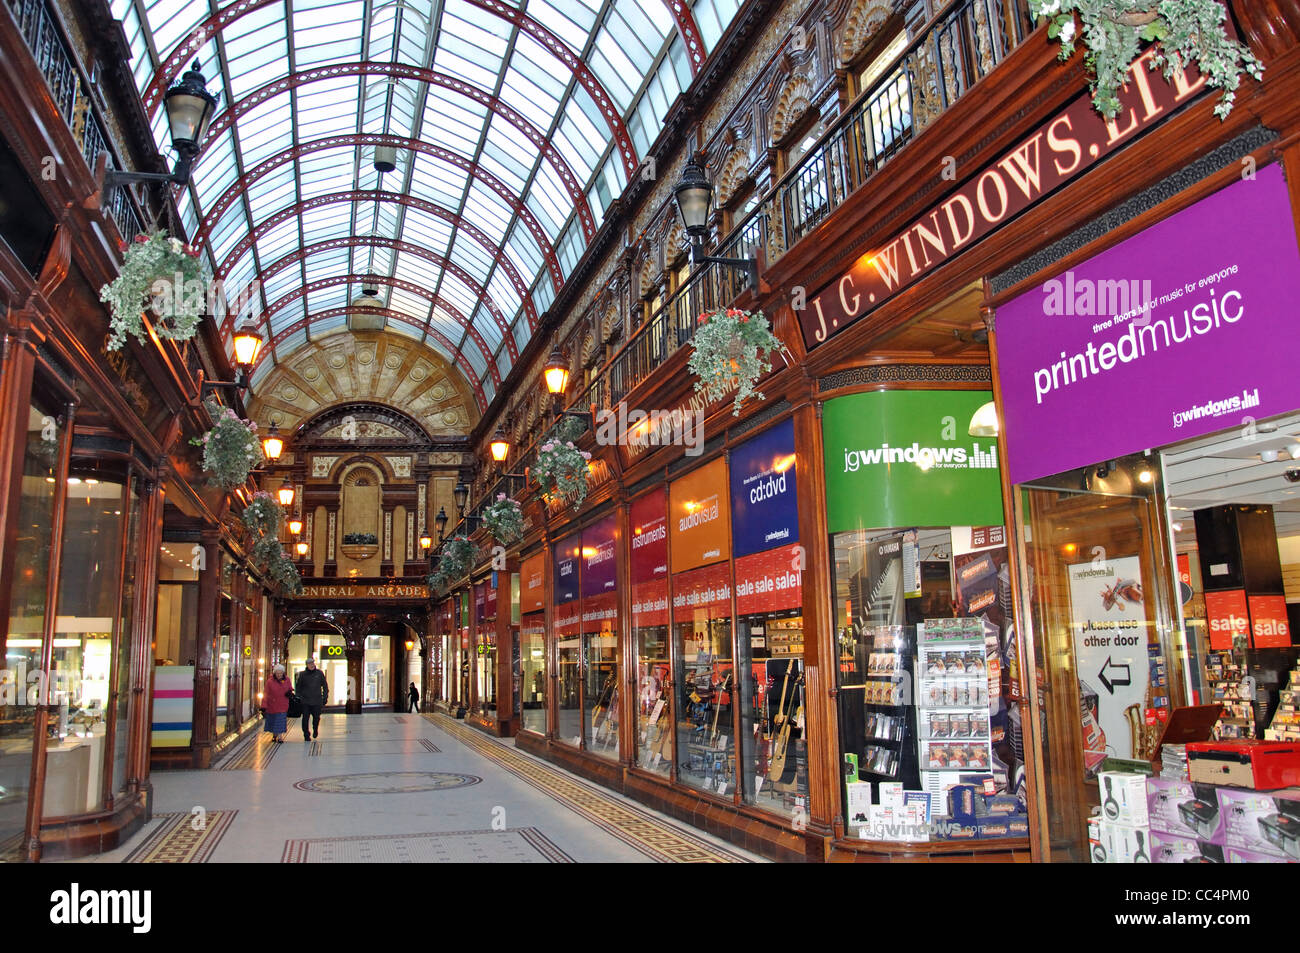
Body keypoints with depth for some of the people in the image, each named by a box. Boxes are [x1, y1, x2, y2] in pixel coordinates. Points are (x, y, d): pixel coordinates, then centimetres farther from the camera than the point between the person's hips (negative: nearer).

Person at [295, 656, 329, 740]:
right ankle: (306, 735, 9)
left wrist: (325, 697, 5)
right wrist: (298, 697, 3)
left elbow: (325, 685, 10)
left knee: (316, 718, 7)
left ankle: (315, 730, 35)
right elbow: (298, 687, 11)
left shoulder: (319, 673, 3)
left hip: (317, 701, 0)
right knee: (305, 718, -3)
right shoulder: (302, 674, 2)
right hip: (305, 701, 0)